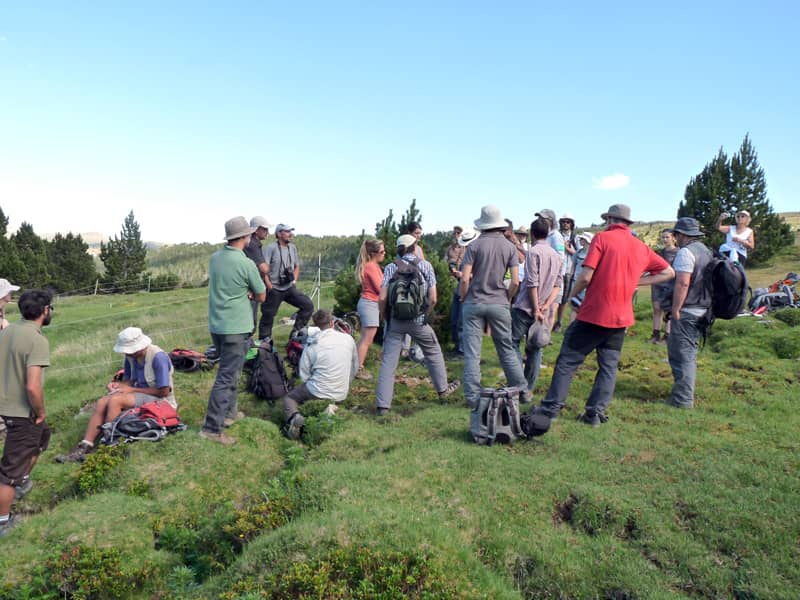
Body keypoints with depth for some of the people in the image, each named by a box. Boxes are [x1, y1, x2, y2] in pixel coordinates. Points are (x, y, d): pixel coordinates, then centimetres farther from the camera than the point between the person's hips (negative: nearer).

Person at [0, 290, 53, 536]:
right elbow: (33, 387, -31)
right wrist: (41, 412, -12)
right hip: (22, 412, -9)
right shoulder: (37, 340, -24)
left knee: (41, 436, 32)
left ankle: (22, 481, 47)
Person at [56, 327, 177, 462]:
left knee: (115, 400, -26)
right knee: (102, 403, -15)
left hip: (159, 399, -8)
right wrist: (117, 385, -7)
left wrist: (132, 389, -15)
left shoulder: (158, 357, -21)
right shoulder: (131, 356, 2)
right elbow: (128, 380, 17)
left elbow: (164, 391, -20)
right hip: (138, 393, 8)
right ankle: (85, 446, -19)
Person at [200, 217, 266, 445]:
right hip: (236, 328, -8)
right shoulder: (246, 264, -16)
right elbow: (261, 296, -5)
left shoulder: (214, 258, 5)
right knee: (227, 376, -4)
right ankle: (212, 428, -3)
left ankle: (229, 411, 35)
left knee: (230, 370, 23)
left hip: (215, 324, 8)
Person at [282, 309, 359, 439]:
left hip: (317, 393, -3)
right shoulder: (348, 339, -3)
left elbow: (304, 375, -4)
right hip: (341, 396, 4)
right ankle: (329, 409, 7)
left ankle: (294, 417, -10)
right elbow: (354, 367, 8)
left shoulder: (312, 345, -8)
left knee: (289, 398, 21)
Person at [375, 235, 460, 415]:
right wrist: (425, 315, 11)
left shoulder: (391, 267, 1)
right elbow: (433, 299, -4)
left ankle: (383, 405, 0)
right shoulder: (425, 265, 1)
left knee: (388, 361, 3)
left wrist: (384, 317, 7)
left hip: (395, 319, 0)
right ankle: (442, 388, 37)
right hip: (418, 319, 0)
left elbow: (382, 298, -8)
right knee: (433, 352, 22)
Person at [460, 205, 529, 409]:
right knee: (507, 348, 15)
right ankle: (521, 390, 23)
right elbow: (515, 281, -4)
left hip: (474, 304, -2)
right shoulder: (509, 247, 2)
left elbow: (465, 279, -11)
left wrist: (463, 299, 4)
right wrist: (507, 299, 12)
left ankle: (473, 397, 4)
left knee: (472, 352, 2)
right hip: (499, 304, 3)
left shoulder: (475, 245, -6)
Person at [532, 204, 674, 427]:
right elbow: (668, 272, 17)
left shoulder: (603, 238, -7)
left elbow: (586, 276, -15)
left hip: (593, 313, -5)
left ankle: (551, 406, 9)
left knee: (567, 360, 5)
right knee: (609, 366, 13)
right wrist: (635, 282, 11)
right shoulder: (641, 247, 10)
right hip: (621, 317, 5)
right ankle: (595, 413, 12)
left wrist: (572, 295, 2)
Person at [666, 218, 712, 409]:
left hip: (687, 311, -9)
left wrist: (675, 309, -18)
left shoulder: (686, 252, -14)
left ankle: (682, 399, 0)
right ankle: (684, 392, 28)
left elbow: (683, 283, -23)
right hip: (702, 310, 9)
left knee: (682, 355, -4)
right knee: (688, 353, 18)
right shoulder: (706, 250, 15)